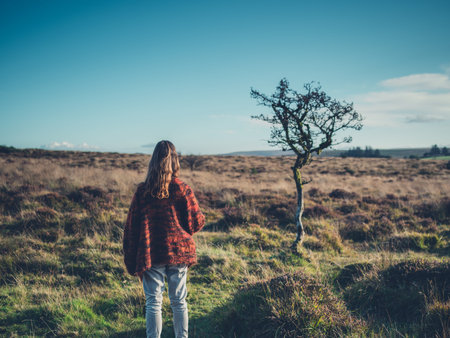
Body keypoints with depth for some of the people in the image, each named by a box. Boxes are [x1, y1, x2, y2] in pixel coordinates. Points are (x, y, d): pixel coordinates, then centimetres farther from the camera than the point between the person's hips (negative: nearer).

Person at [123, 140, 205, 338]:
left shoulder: (142, 190, -6)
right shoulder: (182, 189, -7)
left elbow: (131, 227, -3)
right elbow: (197, 223, -2)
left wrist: (131, 261, 5)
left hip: (151, 255, -1)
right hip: (179, 252, 1)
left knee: (153, 302, 7)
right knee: (178, 301, 13)